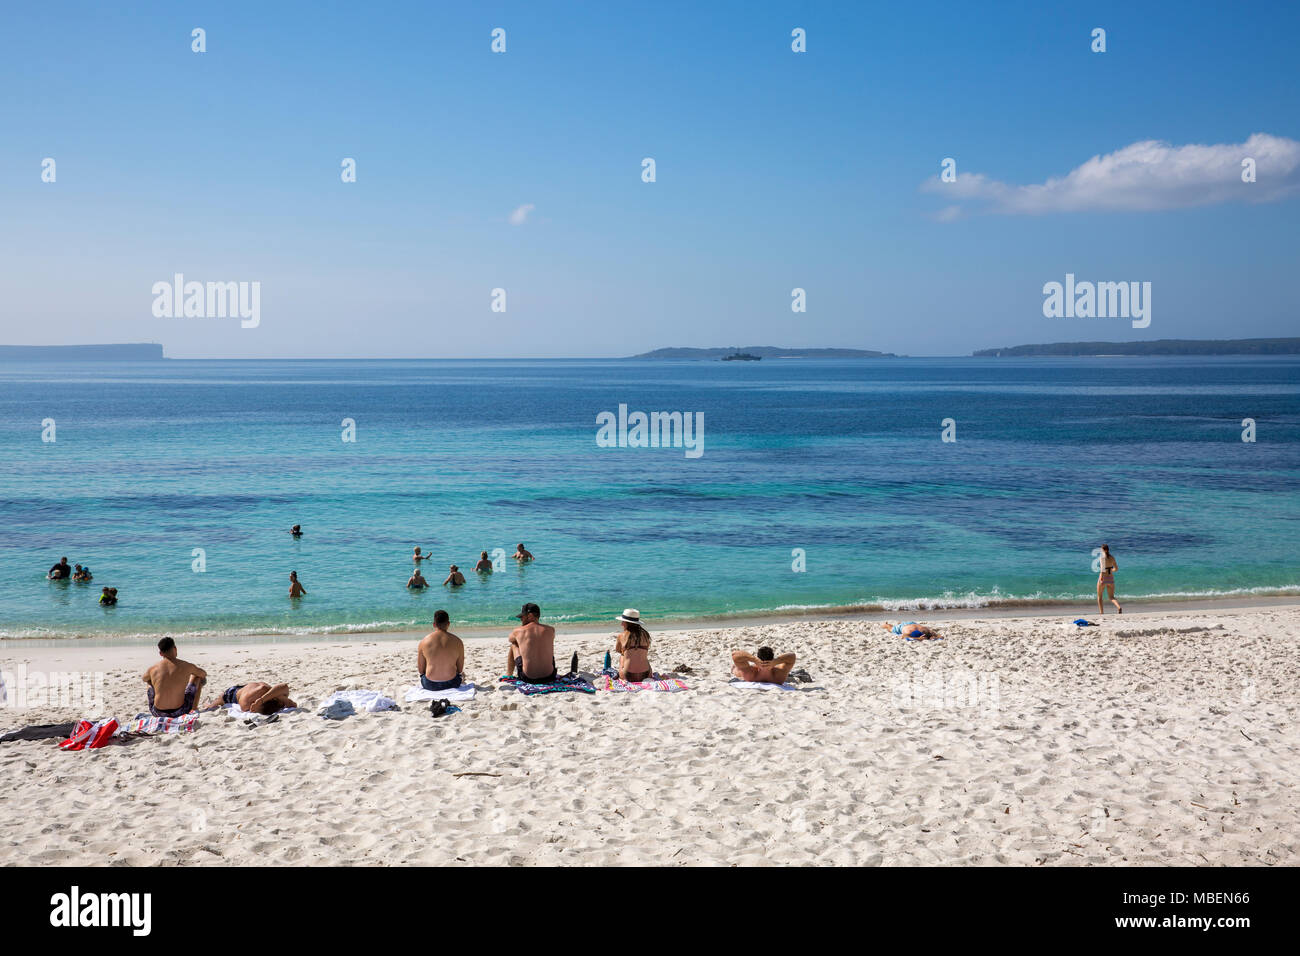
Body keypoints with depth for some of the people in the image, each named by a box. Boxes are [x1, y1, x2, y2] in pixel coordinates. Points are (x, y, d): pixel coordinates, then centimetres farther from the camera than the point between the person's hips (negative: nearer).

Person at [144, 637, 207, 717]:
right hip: (180, 713, -2)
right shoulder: (186, 666, -8)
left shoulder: (152, 669, -3)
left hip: (158, 713, 2)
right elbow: (204, 674, 15)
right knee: (198, 677, 20)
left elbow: (144, 679, 24)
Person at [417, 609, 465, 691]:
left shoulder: (424, 641, -6)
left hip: (430, 685, -1)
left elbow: (420, 669, 2)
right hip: (452, 684, 1)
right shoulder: (457, 641, -5)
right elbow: (460, 669, 3)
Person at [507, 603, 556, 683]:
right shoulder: (551, 630, 0)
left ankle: (508, 675, 38)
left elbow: (511, 639, 22)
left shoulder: (518, 631, -4)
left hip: (528, 678, -1)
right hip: (549, 678, 1)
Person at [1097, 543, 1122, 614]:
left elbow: (1103, 566, -27)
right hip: (1111, 578, 4)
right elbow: (1116, 568, 16)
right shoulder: (1112, 557, 8)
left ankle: (1101, 613, 11)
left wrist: (1101, 575, -34)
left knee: (1099, 597, 14)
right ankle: (1119, 607, -23)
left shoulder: (1103, 556, -8)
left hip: (1103, 578, -4)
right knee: (1111, 597, 6)